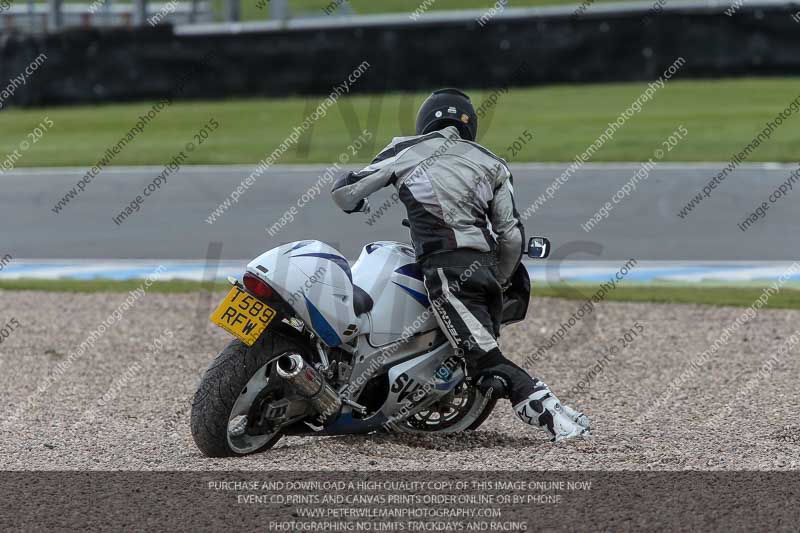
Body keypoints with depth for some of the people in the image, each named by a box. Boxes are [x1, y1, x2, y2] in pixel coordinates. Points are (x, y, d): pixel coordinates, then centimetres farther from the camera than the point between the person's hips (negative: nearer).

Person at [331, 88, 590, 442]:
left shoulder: (406, 151, 13)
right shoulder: (492, 165, 20)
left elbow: (343, 193, 16)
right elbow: (512, 237, 13)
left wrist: (356, 203, 39)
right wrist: (500, 282, 28)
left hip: (447, 270, -5)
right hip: (486, 267, 5)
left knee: (487, 363, -13)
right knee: (486, 350, 19)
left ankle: (555, 416, -28)